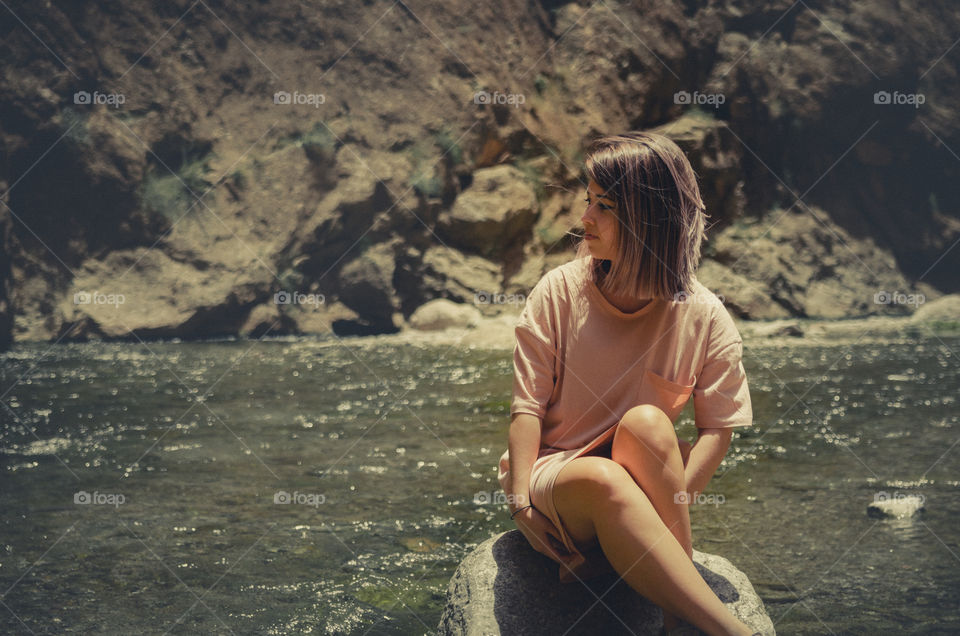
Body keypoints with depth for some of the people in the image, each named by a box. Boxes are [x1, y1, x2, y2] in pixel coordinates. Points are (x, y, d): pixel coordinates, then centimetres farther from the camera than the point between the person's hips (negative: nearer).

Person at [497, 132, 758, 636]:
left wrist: (675, 503, -20)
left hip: (641, 486, 1)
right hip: (554, 476, 0)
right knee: (602, 480, -36)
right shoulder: (559, 291, -3)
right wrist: (520, 495, -17)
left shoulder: (704, 316, -4)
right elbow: (528, 405, -4)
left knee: (646, 422, -33)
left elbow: (719, 425, -3)